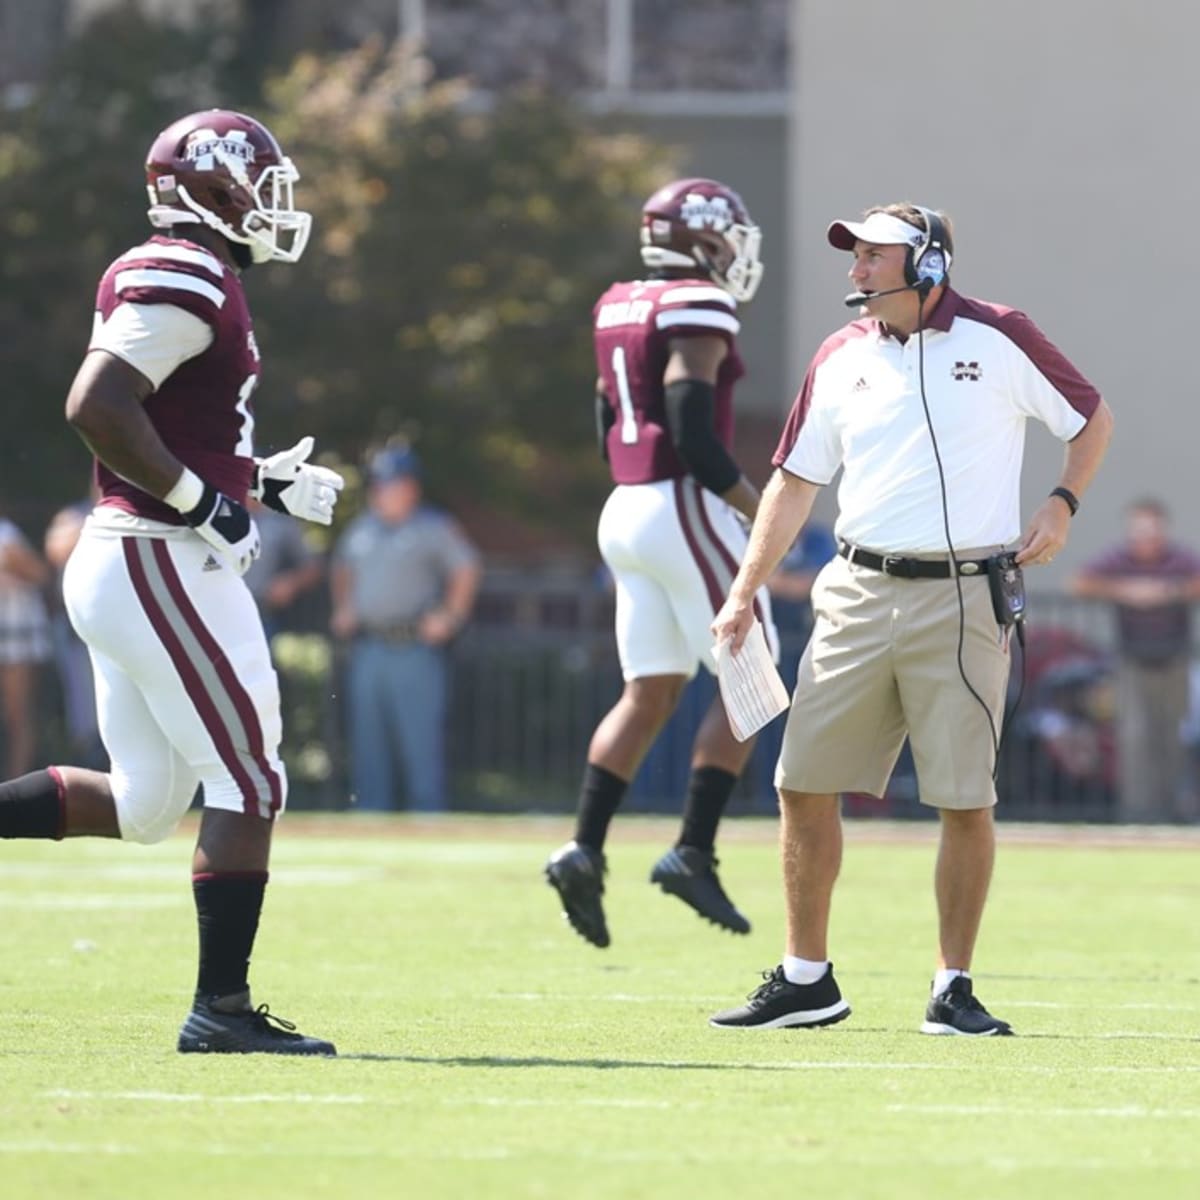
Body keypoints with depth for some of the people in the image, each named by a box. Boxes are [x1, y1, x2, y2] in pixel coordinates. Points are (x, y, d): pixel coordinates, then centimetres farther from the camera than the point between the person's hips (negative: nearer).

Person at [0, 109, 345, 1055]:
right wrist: (202, 499, -20)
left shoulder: (197, 284, 18)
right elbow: (96, 407, -24)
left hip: (127, 565, 10)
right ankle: (222, 1009, -1)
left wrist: (269, 483, 17)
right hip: (159, 564, -10)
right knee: (249, 784, -5)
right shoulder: (182, 281, -14)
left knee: (142, 805, 13)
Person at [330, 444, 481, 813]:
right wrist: (343, 610, 19)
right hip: (367, 651, 7)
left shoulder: (433, 527, -4)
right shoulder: (361, 529, 16)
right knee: (368, 743, 8)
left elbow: (467, 568, -6)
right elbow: (342, 568, 31)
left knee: (421, 739, -9)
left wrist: (450, 617, -9)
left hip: (415, 648, -7)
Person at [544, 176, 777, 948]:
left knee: (651, 692, 10)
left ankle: (584, 849, -2)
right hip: (685, 509, -8)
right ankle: (694, 852, -6)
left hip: (624, 510, 8)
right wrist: (756, 506, -9)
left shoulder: (617, 310, 14)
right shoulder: (697, 311, -13)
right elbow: (693, 434, -20)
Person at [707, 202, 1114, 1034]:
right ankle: (807, 981, 13)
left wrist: (1062, 505, -4)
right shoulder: (841, 359, 9)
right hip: (860, 593, 4)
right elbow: (795, 482, 14)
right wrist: (745, 593, 8)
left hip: (963, 600, -4)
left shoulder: (998, 339, -1)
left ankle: (954, 989, 8)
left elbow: (1093, 418, 10)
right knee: (805, 784, 2)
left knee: (965, 800, -4)